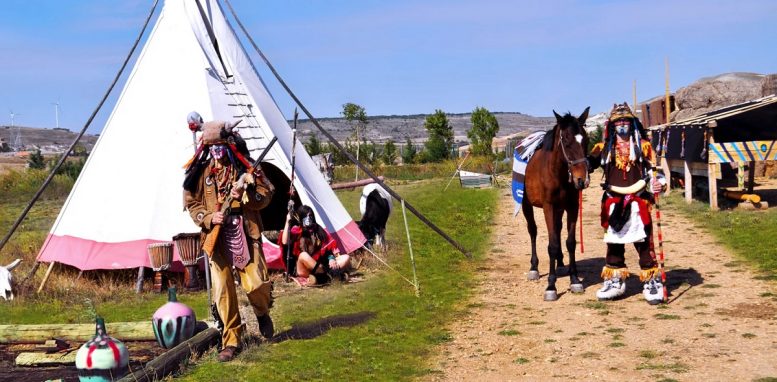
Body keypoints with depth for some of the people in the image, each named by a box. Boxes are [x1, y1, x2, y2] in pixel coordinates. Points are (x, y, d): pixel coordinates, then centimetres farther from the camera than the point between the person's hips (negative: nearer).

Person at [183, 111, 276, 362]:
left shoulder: (246, 167, 1)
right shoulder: (202, 172, 5)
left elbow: (266, 195, 3)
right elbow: (191, 203, 10)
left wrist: (245, 195, -16)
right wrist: (208, 217, -8)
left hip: (245, 234, -1)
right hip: (217, 236, 1)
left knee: (256, 283, -10)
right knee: (222, 290, -1)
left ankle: (262, 313, 26)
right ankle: (230, 341, 11)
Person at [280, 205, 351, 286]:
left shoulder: (320, 230, 11)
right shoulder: (296, 231, 2)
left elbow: (331, 247, 7)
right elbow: (285, 242, -17)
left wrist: (331, 258, -14)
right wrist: (288, 222, -16)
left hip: (320, 266, 4)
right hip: (304, 270, -4)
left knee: (346, 258, -14)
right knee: (303, 255, -37)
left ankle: (320, 276, -34)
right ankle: (328, 273, -34)